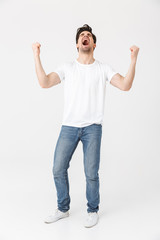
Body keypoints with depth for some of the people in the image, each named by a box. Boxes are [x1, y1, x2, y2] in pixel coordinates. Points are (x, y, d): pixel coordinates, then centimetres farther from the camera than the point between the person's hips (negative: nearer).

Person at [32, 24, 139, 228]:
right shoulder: (67, 67, 7)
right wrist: (36, 56, -8)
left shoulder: (103, 69, 5)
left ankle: (93, 211, 24)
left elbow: (125, 86, -7)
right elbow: (44, 83, -5)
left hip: (92, 127, -2)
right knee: (58, 169, 5)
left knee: (91, 173, 0)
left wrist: (133, 59, -15)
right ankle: (63, 209, 27)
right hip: (68, 126, 2)